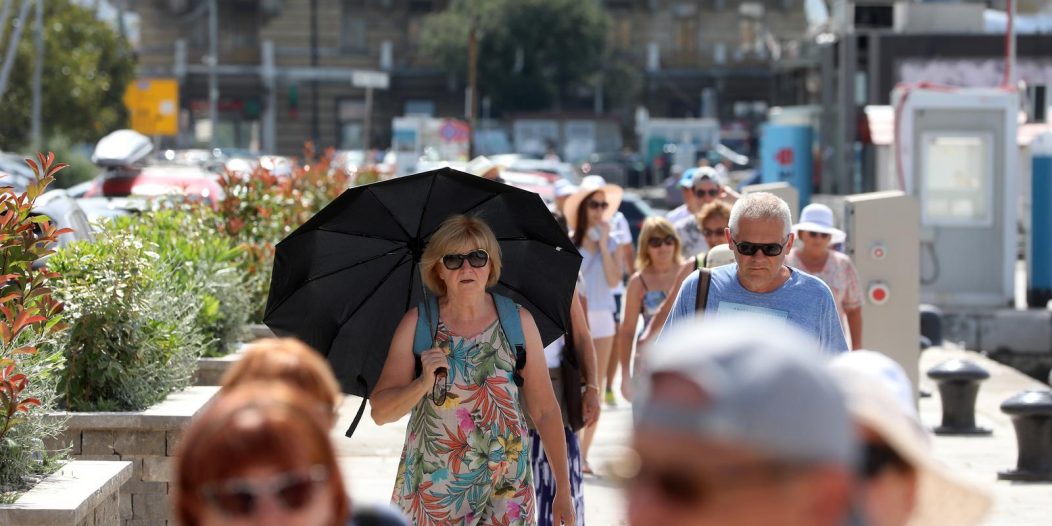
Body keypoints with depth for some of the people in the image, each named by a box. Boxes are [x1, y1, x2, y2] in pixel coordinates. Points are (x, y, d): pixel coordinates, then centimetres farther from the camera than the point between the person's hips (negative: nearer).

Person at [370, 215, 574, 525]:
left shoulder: (519, 322, -2)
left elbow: (545, 410, 1)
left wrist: (563, 490, -1)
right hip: (431, 491, 0)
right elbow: (380, 413, -5)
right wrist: (423, 383, -23)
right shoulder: (417, 324, -3)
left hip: (506, 490, 0)